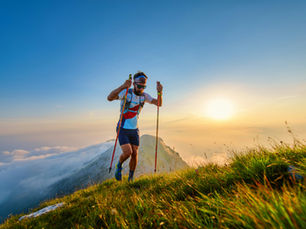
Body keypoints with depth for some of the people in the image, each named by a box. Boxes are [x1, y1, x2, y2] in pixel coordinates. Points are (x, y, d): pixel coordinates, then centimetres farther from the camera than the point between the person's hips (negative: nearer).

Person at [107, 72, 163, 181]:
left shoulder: (144, 95, -1)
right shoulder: (125, 92, -15)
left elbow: (159, 103, -8)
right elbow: (109, 98, -32)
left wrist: (160, 92, -27)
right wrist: (123, 86, -47)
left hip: (134, 130, 4)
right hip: (123, 129, -4)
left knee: (135, 154, 4)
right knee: (127, 152, -17)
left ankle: (131, 178, 26)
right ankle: (119, 166, 19)